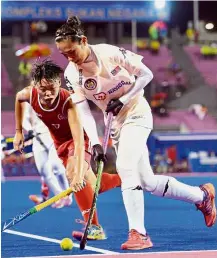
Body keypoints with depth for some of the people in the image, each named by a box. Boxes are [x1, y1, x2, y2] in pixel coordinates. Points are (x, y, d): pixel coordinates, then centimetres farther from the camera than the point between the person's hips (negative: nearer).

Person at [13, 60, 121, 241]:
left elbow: (79, 140, -46)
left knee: (73, 173, -33)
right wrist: (18, 131, 7)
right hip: (60, 143, 6)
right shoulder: (29, 95, -23)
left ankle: (95, 228, -30)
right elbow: (18, 98, 5)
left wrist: (78, 173, -57)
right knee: (90, 187, 10)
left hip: (78, 140, -6)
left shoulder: (68, 102, -37)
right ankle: (121, 179, 39)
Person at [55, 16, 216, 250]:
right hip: (115, 123, 5)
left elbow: (146, 75, -9)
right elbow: (84, 112, -12)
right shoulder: (71, 74, -9)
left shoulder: (110, 53, -18)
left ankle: (138, 233, -24)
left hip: (137, 113, -5)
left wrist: (123, 100, -20)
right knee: (148, 183, 6)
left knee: (124, 166, -26)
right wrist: (95, 144, -24)